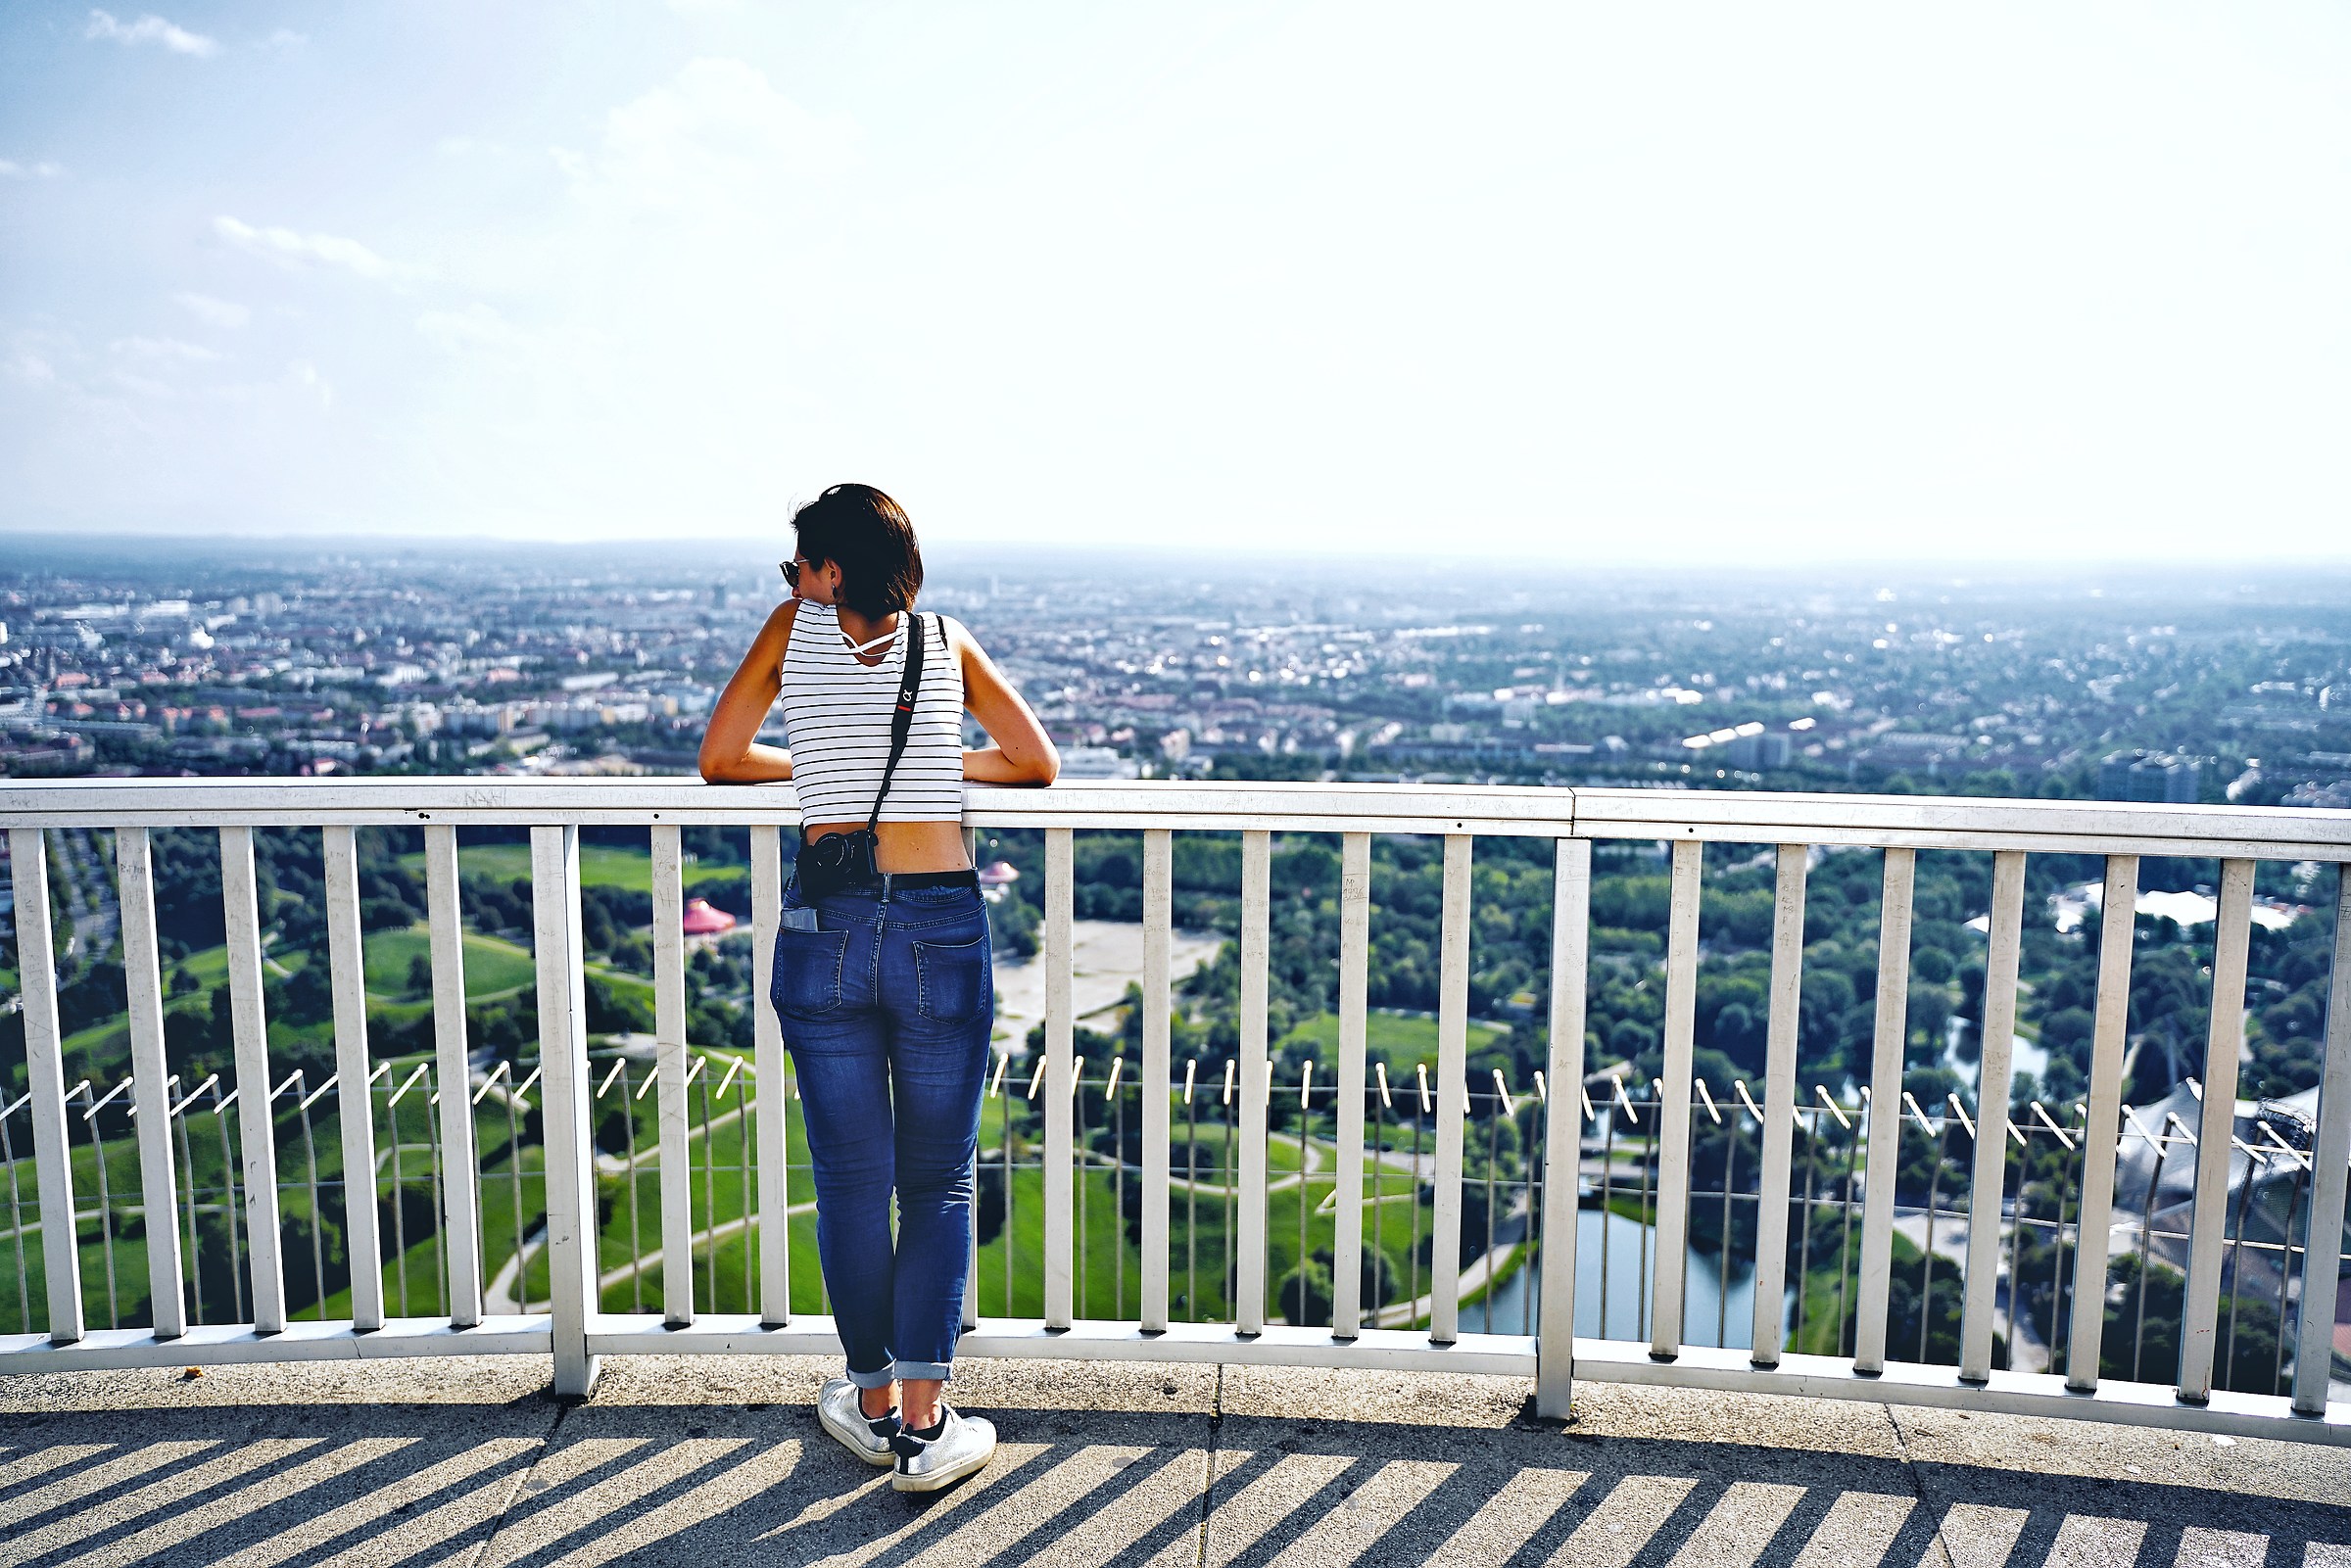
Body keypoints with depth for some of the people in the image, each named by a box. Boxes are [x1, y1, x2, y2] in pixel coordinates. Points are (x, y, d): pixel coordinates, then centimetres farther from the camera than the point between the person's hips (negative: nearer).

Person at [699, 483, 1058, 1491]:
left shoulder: (792, 629, 9)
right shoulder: (948, 639, 10)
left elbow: (720, 759, 13)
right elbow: (1037, 764, 14)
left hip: (824, 926, 0)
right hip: (941, 925, 0)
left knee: (851, 1181, 13)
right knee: (939, 1184, 10)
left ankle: (873, 1405, 26)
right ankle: (925, 1426, 10)